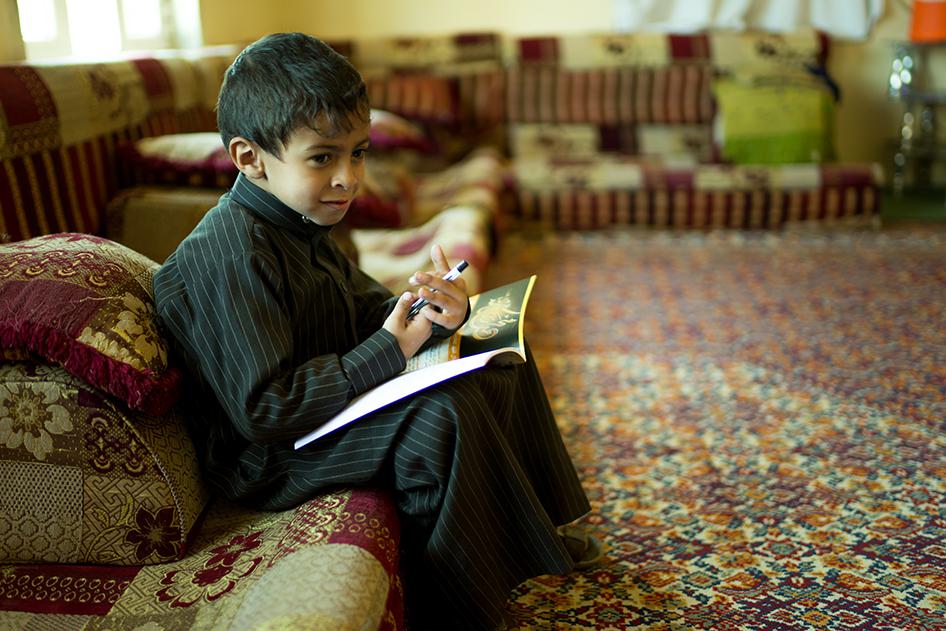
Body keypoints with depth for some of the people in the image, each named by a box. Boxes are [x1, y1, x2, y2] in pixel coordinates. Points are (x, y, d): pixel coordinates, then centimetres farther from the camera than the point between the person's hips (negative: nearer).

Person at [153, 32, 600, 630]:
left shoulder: (300, 223, 3)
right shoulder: (231, 256, -27)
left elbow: (369, 309, 10)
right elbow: (263, 410, -30)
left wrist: (434, 316, -13)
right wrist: (387, 351, -27)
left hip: (336, 401, 10)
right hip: (269, 458, -10)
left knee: (503, 363, 11)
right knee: (443, 416, -32)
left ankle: (537, 532, 24)